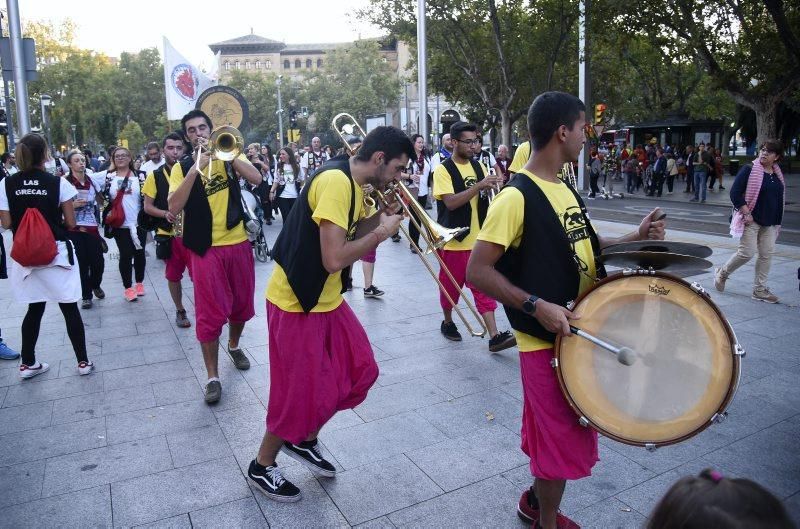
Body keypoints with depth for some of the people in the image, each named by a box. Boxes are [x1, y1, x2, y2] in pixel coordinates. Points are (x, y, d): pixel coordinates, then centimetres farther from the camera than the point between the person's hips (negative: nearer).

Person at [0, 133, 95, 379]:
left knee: (35, 308, 16)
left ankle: (28, 363, 23)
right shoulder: (58, 183, -9)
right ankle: (83, 361, 12)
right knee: (70, 308, 5)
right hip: (56, 253, -3)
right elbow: (70, 223, -6)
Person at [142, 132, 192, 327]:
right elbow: (148, 206, 2)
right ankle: (180, 311, 27)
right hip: (168, 234, 1)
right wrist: (165, 213, -17)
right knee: (173, 276, 11)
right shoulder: (154, 176, 1)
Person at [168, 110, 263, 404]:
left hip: (238, 242, 3)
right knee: (209, 314, -5)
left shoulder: (228, 154, 7)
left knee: (242, 303, 15)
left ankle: (234, 345, 42)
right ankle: (212, 376, 6)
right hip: (205, 248, -2)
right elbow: (174, 208, -14)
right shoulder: (181, 167, 2)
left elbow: (256, 179, -11)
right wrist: (195, 169, -20)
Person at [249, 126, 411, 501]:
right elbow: (334, 258, -31)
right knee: (302, 393, 3)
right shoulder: (336, 182, -25)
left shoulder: (354, 184, 6)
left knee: (360, 371, 12)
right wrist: (382, 232, -18)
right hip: (296, 303, -9)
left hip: (327, 299, 10)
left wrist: (383, 215, -4)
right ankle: (262, 466, 29)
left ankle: (305, 440, 33)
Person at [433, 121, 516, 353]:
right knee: (451, 287, 11)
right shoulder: (443, 170, -10)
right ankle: (447, 323, 33)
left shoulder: (479, 167, 8)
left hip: (478, 240, 5)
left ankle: (494, 336, 0)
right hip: (454, 240, -4)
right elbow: (450, 202, -22)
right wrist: (478, 186, -29)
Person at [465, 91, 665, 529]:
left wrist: (635, 238, 7)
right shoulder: (516, 197, -20)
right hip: (546, 339, -9)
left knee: (558, 433, 22)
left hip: (580, 331, 9)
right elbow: (477, 271, -22)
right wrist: (537, 305, -29)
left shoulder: (563, 189, 8)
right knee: (564, 443, 5)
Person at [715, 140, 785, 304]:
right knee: (747, 252, -10)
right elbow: (735, 193, -13)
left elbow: (780, 198, 22)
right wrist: (746, 213, -18)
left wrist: (777, 221, 15)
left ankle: (760, 289, 12)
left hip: (770, 223, 6)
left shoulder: (778, 175, 11)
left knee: (767, 254, 4)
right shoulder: (749, 169, -9)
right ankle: (722, 273, 14)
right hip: (751, 220, -6)